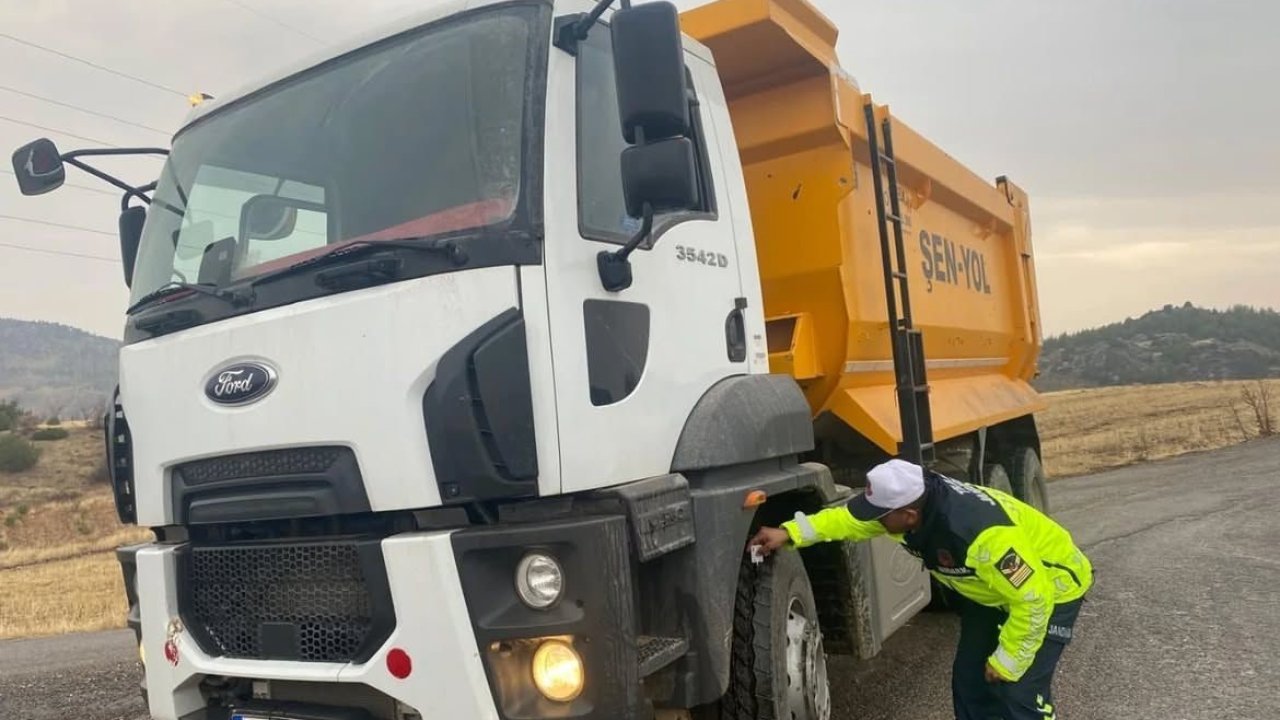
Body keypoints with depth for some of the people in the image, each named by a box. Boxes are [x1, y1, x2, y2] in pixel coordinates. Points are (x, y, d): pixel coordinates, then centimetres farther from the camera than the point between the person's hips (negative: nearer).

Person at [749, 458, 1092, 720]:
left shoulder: (985, 535, -43)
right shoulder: (912, 500, -20)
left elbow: (1033, 599, -35)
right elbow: (850, 518, -8)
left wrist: (1007, 661, -23)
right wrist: (790, 533, -19)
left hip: (1050, 590, -8)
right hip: (993, 587, 8)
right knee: (969, 680, 8)